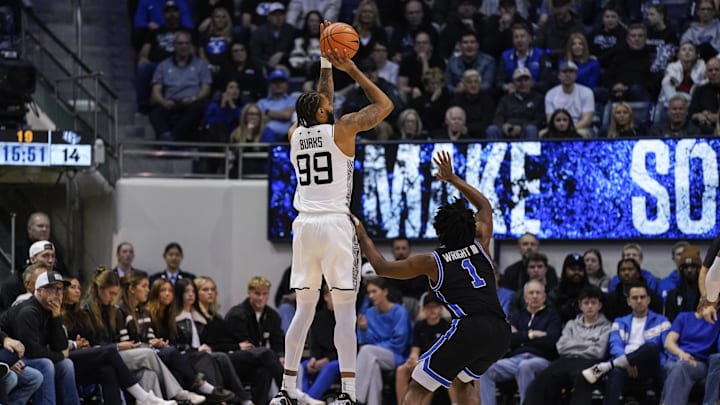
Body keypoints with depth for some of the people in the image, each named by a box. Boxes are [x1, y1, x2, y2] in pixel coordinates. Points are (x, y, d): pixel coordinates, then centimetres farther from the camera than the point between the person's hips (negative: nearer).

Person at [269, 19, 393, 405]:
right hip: (336, 224, -5)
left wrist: (326, 63, 33)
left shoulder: (295, 134, 11)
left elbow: (320, 106, 31)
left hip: (304, 226, 5)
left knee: (304, 309, 12)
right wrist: (351, 69, 9)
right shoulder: (341, 129, -3)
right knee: (345, 311, -4)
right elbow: (384, 104, 6)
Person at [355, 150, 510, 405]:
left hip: (469, 329, -5)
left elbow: (382, 267, 24)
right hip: (500, 332, 5)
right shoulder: (481, 247, 18)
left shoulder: (432, 262, 10)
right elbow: (485, 205, 39)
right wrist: (452, 179, 45)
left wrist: (363, 238, 38)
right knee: (462, 381, 30)